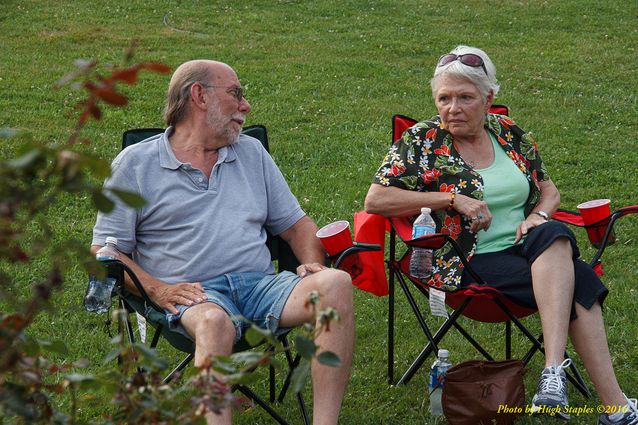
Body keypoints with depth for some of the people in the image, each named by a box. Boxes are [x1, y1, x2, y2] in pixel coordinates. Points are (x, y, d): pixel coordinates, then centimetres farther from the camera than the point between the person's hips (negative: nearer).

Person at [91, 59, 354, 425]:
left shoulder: (252, 152, 25)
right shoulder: (136, 164, 11)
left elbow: (296, 224, 26)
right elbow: (104, 252, 7)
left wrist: (314, 265, 3)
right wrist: (157, 289, -11)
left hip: (262, 286, 4)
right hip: (195, 294, -4)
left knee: (336, 283, -27)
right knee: (215, 321, -40)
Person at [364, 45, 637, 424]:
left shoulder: (510, 134, 13)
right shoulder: (423, 141, -1)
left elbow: (549, 189, 22)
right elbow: (375, 200, -10)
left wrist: (539, 215, -3)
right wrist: (452, 199, -15)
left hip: (525, 248, 4)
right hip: (470, 261, -4)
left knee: (553, 236, -34)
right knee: (577, 283, -29)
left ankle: (554, 373, -41)